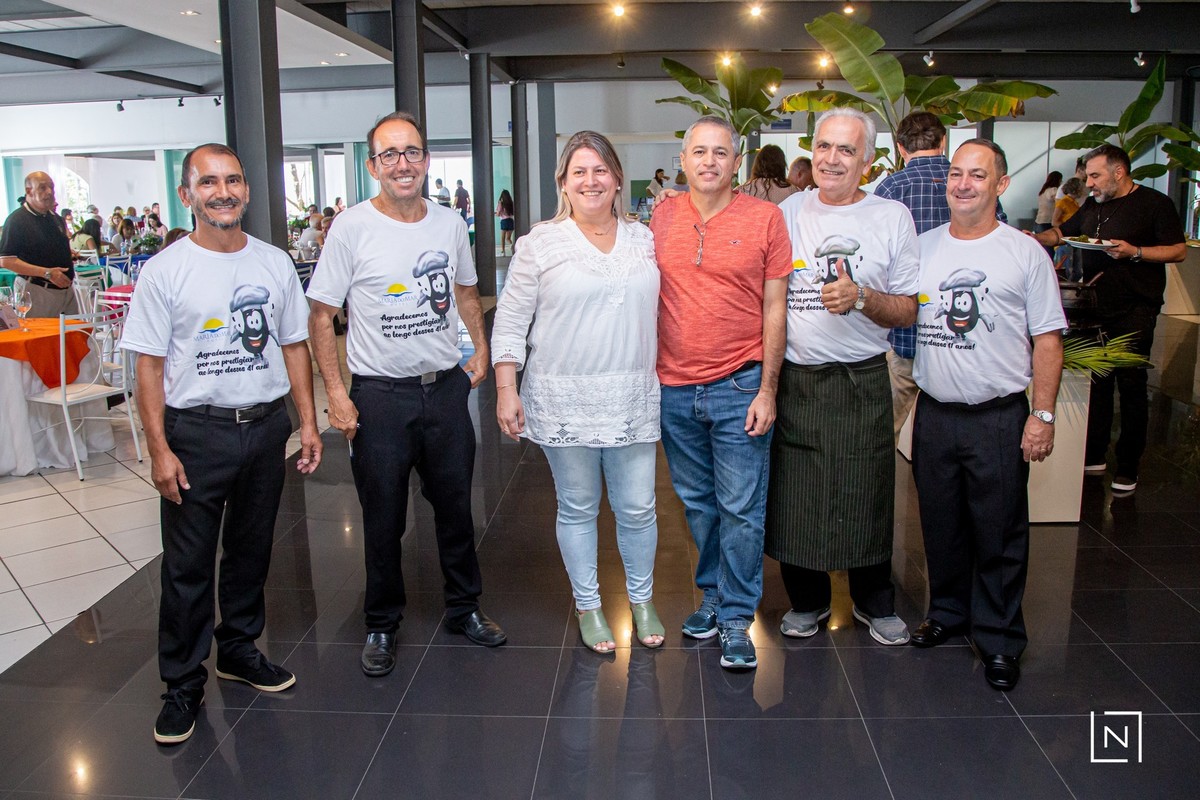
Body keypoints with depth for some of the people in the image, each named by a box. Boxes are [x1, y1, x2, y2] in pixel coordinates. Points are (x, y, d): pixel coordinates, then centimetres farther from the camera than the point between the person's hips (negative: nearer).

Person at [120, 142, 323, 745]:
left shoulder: (275, 264, 5)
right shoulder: (165, 270, -6)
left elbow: (294, 346, 10)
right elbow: (149, 364, -7)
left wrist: (308, 422, 5)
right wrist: (159, 448, -12)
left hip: (267, 426, 4)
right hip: (196, 432, -3)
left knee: (251, 551, 17)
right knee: (188, 565, 4)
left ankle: (239, 649, 36)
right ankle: (183, 683, 19)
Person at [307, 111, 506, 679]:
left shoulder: (450, 224, 4)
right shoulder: (351, 228, -9)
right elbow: (321, 316, -6)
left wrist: (481, 349, 11)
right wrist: (335, 391, -13)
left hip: (447, 387, 4)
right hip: (380, 394, -3)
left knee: (456, 506, 15)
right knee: (383, 520, 8)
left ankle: (464, 608, 34)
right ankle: (382, 626, 27)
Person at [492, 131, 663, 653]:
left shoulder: (644, 240, 9)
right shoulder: (541, 243, -2)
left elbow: (663, 311, 16)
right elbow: (510, 321, -1)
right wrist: (506, 391, -7)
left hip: (633, 400, 3)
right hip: (564, 402, -2)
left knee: (638, 508, 9)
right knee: (577, 508, 10)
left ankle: (642, 599, 31)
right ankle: (588, 606, 28)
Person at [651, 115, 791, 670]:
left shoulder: (765, 218, -2)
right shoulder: (660, 217, 5)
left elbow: (775, 308, -2)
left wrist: (767, 390, -7)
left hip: (739, 388, -3)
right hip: (674, 389, 3)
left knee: (741, 508, 2)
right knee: (697, 503, 15)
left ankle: (736, 617, 16)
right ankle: (712, 594, 33)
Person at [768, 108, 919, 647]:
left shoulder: (892, 217, 1)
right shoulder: (789, 212, 7)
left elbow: (907, 311, 2)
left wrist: (862, 297, -17)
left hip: (862, 380, -1)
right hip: (793, 378, 2)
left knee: (867, 495, 6)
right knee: (794, 494, 6)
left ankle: (874, 603, 29)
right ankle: (807, 601, 28)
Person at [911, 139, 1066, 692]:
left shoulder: (1025, 254, -1)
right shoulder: (923, 247, 8)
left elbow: (1047, 340, -2)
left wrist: (1043, 415, -8)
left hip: (999, 417, -3)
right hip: (934, 413, 3)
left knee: (1000, 533, 4)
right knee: (940, 524, 15)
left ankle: (999, 639, 19)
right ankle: (948, 611, 34)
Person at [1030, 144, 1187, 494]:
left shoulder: (1155, 203, -5)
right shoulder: (1093, 206, 14)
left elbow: (1179, 250, -8)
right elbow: (1060, 234, 23)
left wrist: (1133, 252, -20)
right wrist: (1032, 238, 5)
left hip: (1134, 311, -6)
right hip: (1097, 310, 6)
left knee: (1130, 386, -1)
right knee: (1096, 383, 10)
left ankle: (1127, 469, 7)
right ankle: (1093, 456, 20)